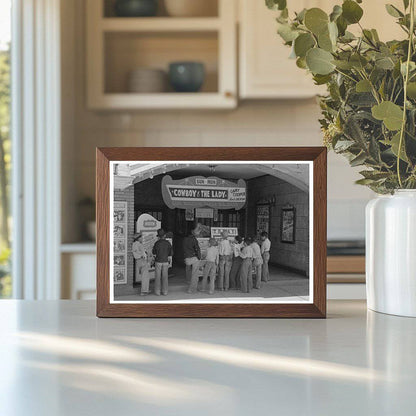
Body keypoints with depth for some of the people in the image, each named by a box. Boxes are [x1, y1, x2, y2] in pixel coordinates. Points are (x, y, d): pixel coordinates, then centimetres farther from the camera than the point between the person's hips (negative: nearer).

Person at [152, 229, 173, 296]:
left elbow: (154, 253, 3)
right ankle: (165, 291, 9)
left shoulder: (157, 243, -11)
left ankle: (157, 292, 6)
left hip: (158, 262, -2)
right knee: (164, 277, 9)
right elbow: (170, 254, 0)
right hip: (165, 262, 2)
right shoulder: (168, 243, -4)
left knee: (157, 277, 5)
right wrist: (170, 263, 10)